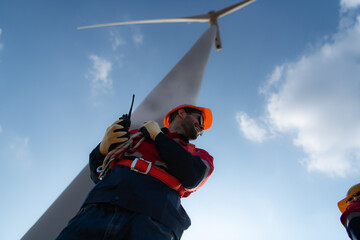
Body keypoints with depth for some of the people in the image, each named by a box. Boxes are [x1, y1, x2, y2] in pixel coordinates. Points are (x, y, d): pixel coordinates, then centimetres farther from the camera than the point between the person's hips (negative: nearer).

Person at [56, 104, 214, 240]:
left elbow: (191, 178, -1)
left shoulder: (199, 155, 25)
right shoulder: (137, 134, 27)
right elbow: (97, 174, 25)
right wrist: (104, 146, 4)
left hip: (151, 222, -2)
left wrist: (158, 136, 8)